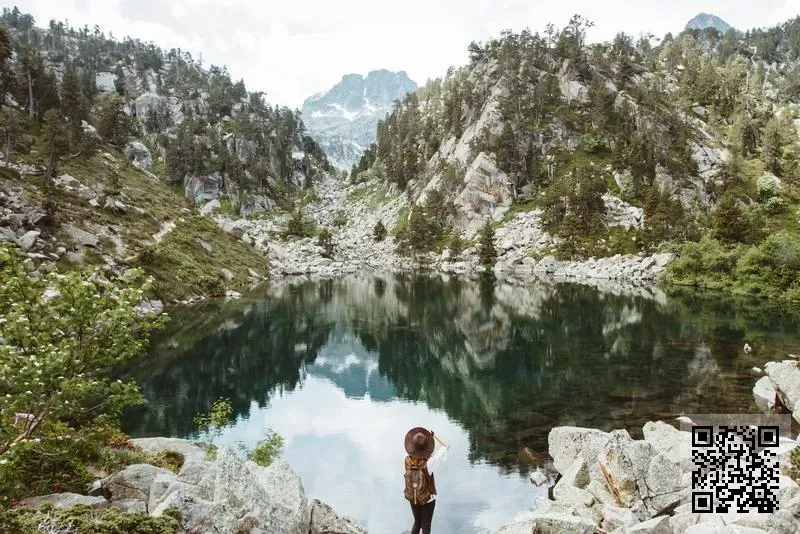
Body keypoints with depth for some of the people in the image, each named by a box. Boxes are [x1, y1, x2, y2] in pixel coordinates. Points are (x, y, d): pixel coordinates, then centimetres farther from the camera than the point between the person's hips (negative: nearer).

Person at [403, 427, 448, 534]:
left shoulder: (408, 460, -20)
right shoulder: (428, 463, -28)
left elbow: (409, 448, 5)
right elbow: (445, 446, -19)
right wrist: (433, 435, -11)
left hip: (413, 499, 3)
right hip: (428, 500, -3)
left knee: (417, 523, 25)